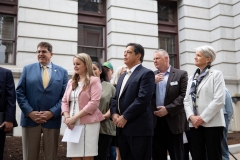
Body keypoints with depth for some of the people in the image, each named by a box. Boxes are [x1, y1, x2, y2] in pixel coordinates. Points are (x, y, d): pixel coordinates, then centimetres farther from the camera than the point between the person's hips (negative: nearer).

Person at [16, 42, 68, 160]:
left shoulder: (62, 72, 8)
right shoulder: (27, 69, 9)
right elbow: (20, 92, 3)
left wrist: (52, 112, -11)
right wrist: (30, 112, -10)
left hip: (52, 119, 0)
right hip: (30, 118, 0)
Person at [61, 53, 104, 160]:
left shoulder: (94, 80, -2)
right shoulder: (71, 82, 16)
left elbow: (94, 102, -12)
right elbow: (64, 101, 13)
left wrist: (75, 117, -15)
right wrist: (67, 117, -5)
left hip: (88, 123, -5)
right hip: (73, 124, 5)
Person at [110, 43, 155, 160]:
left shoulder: (146, 73, -6)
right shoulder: (122, 76, 22)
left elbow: (143, 99, -17)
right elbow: (115, 98, 18)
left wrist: (125, 117, -15)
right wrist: (114, 114, -1)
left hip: (138, 128, -8)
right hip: (122, 128, 8)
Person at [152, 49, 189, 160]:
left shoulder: (181, 74, 1)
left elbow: (184, 95, -8)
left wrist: (168, 109, -15)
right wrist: (153, 82, -8)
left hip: (173, 120, -3)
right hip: (155, 121, 4)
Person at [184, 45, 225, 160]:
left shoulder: (216, 74, 0)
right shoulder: (192, 78, 16)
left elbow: (219, 100, -11)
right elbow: (187, 100, 11)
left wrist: (203, 118, -14)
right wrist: (191, 116, -7)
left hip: (212, 123, -5)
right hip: (195, 124, 5)